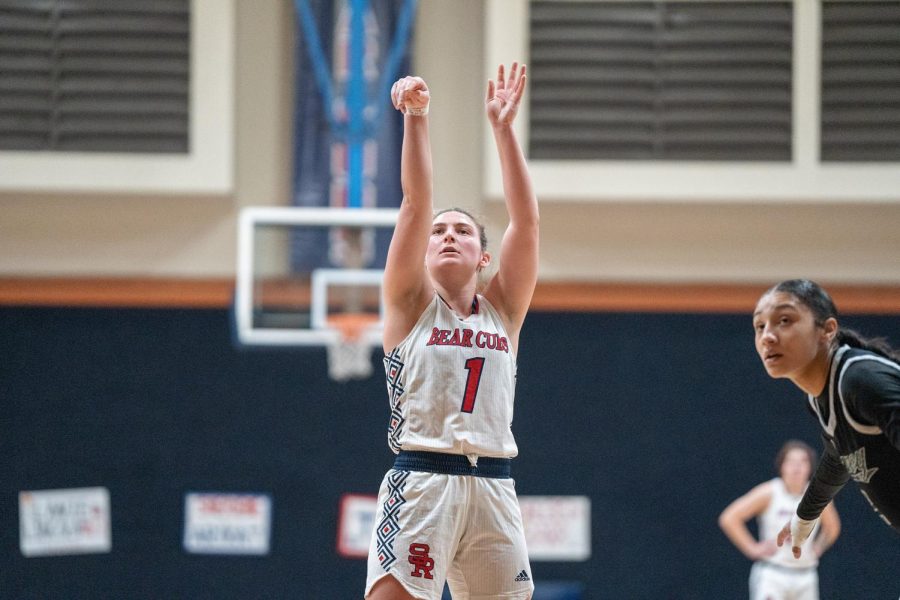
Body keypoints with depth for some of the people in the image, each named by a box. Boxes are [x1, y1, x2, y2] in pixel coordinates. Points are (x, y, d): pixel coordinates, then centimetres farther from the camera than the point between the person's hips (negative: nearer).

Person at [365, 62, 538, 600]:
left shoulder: (504, 310, 15)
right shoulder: (411, 304, 10)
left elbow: (527, 221, 5)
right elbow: (416, 204, -1)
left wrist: (504, 128, 1)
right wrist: (415, 118, -11)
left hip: (493, 489, 3)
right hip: (421, 481, -3)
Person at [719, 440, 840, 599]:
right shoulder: (769, 493, -8)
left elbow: (832, 527, 25)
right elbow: (729, 519, -9)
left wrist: (817, 548, 9)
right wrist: (752, 549, -10)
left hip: (806, 577, 4)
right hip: (772, 574, -4)